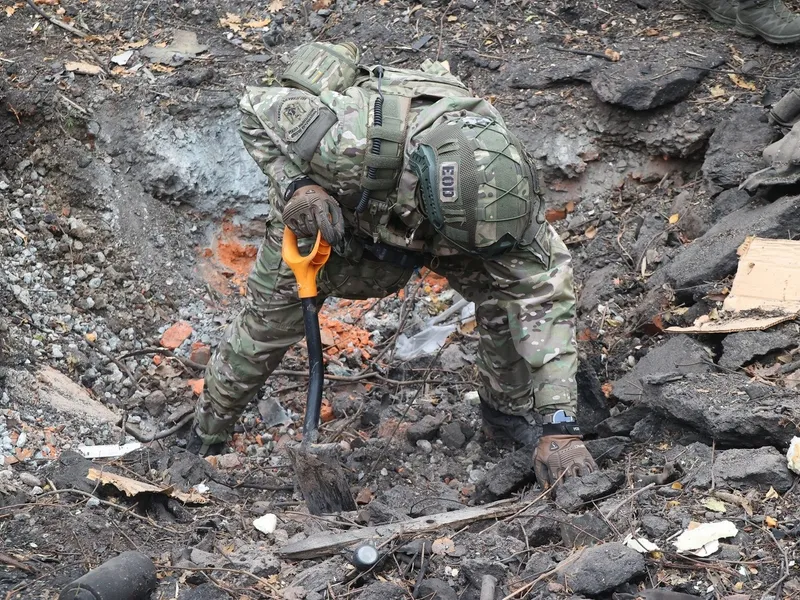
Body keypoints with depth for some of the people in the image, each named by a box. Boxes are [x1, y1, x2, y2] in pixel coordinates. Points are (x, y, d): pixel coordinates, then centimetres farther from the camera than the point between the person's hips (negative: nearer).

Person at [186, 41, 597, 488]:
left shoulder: (500, 178, -37)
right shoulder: (347, 139, -48)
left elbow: (544, 294, -35)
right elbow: (257, 109, -28)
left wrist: (559, 426, -41)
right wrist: (296, 185, -44)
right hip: (324, 207, -2)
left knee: (506, 291, -15)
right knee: (270, 320, 6)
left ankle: (511, 410, 11)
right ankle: (208, 431, 35)